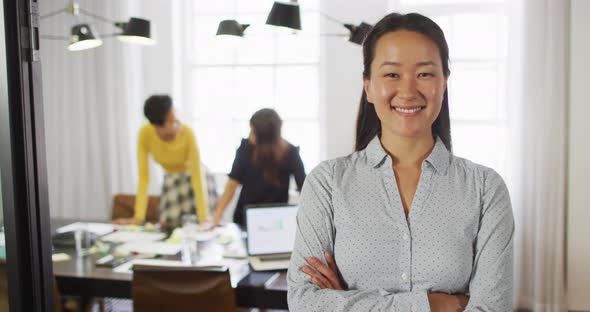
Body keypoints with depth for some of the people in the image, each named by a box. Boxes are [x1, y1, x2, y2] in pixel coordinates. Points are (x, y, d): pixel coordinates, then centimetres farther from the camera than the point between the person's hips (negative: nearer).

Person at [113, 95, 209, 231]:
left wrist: (203, 218, -36)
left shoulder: (187, 133, -35)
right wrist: (139, 216, -26)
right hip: (170, 179, 2)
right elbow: (143, 177, -23)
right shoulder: (145, 134, -28)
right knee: (169, 226, -4)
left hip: (192, 177, -2)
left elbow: (197, 176, -33)